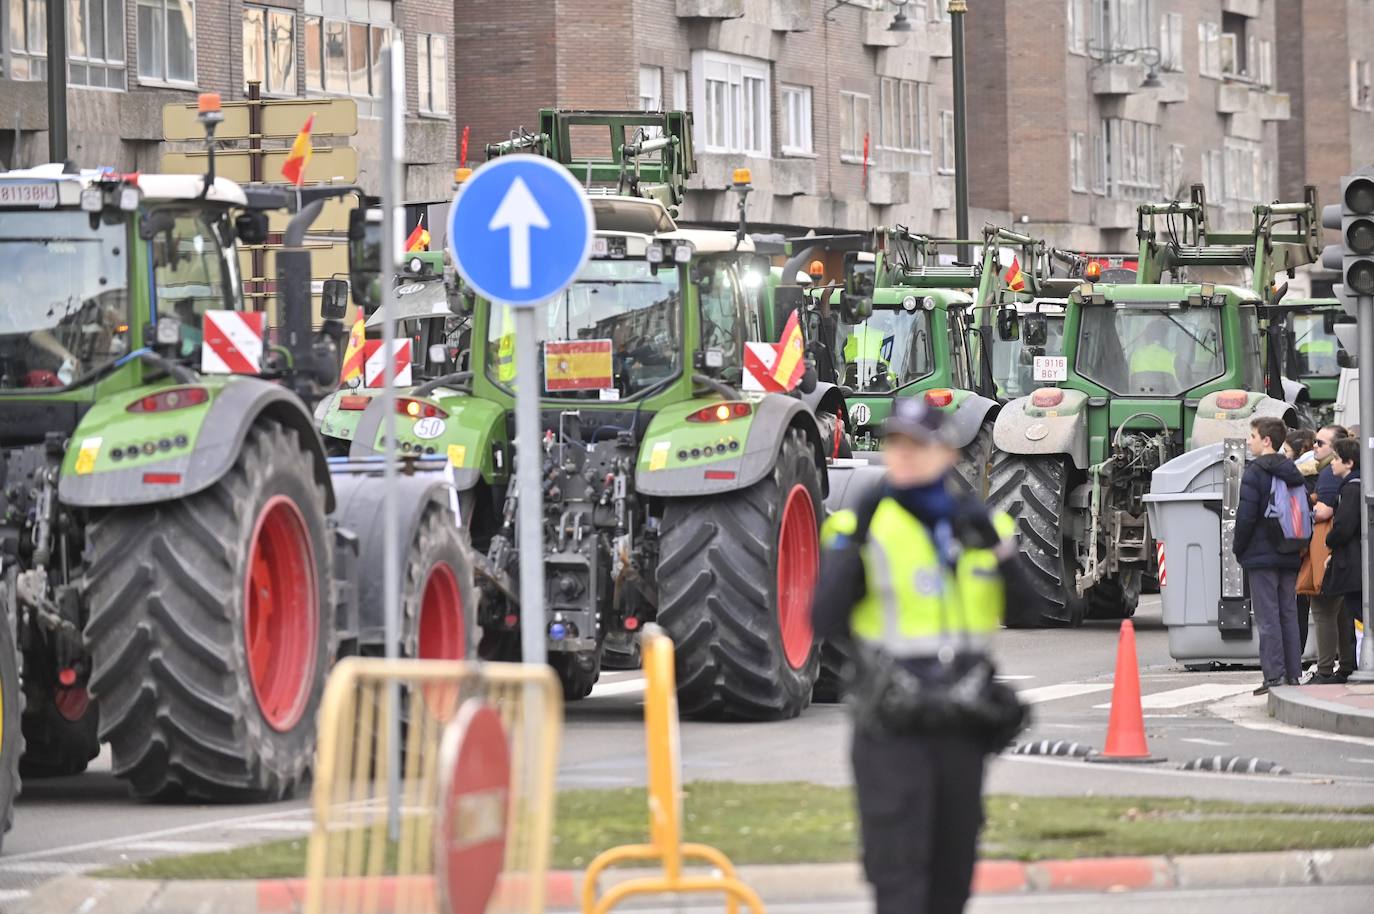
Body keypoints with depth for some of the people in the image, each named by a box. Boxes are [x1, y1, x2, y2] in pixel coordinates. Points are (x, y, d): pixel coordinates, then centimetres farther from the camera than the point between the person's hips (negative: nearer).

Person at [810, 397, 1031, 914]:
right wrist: (851, 545, -19)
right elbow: (825, 623, -11)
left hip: (962, 727, 4)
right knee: (898, 871, -12)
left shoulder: (981, 526, 9)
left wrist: (997, 549, -13)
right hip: (891, 730, -4)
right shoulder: (863, 526, -2)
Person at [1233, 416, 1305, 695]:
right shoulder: (1293, 473, 10)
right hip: (1290, 557, 6)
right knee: (1289, 615, 11)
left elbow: (1246, 515, -15)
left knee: (1267, 617, -6)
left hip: (1261, 556, -6)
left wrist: (1238, 548, -2)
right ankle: (1293, 675, 10)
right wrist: (1296, 545, 18)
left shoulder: (1255, 472, -11)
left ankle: (1273, 676, -10)